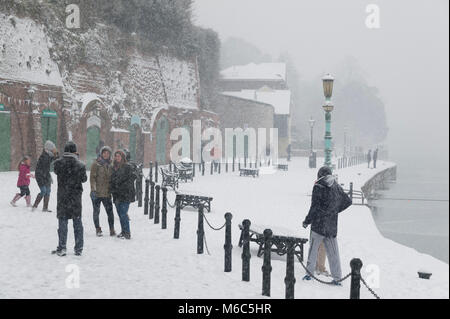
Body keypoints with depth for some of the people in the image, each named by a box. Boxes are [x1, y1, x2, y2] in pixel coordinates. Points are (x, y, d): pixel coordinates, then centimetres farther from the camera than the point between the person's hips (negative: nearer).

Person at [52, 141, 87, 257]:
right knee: (77, 222, 9)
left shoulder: (58, 163, -10)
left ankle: (61, 248, 5)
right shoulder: (80, 165, -11)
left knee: (62, 222, 7)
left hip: (62, 197, 0)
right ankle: (78, 249, 12)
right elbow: (84, 179, 4)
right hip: (76, 198, 0)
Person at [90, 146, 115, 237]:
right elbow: (92, 177, -8)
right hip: (97, 193, -3)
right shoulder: (96, 164, -4)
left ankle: (112, 229, 7)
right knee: (96, 211, 5)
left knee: (110, 211, -1)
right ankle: (98, 229, 14)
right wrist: (93, 189, -17)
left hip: (107, 193, 3)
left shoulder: (110, 165, 11)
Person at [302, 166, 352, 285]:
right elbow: (348, 201, 18)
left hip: (319, 224, -4)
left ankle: (309, 273, 11)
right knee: (333, 252, 7)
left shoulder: (318, 187, -9)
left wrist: (307, 221, -3)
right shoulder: (337, 187, 7)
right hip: (332, 226, 4)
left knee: (313, 249, 9)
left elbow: (315, 207, -13)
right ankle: (337, 278, 7)